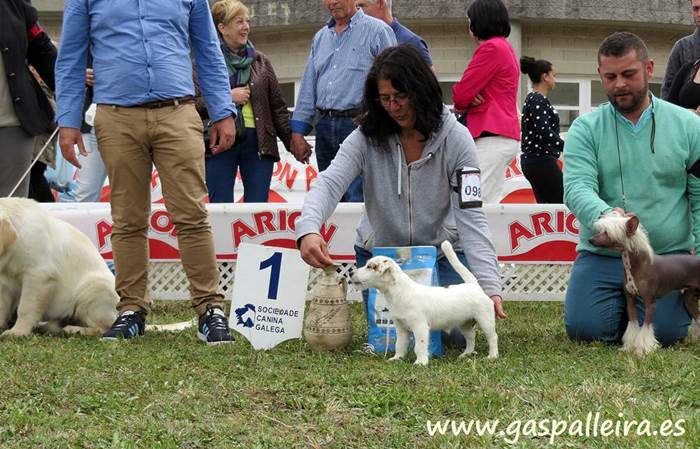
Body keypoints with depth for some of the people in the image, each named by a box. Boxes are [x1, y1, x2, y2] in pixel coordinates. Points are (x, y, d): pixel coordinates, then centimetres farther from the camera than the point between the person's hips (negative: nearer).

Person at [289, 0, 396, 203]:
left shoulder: (377, 31, -1)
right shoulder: (320, 38, 19)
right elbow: (308, 87, 19)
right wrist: (298, 132, 12)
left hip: (358, 124, -6)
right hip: (325, 127, 6)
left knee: (357, 199, -13)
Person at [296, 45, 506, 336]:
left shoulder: (455, 140, -16)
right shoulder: (366, 138, -12)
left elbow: (471, 217, -20)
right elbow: (329, 184, -25)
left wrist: (489, 285, -32)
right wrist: (308, 230, -48)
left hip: (441, 250, -1)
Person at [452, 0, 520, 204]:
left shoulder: (491, 48, -10)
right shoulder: (506, 47, 20)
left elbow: (460, 95, -12)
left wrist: (460, 104, 10)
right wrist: (467, 99, -1)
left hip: (492, 137, -10)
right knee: (491, 204, 7)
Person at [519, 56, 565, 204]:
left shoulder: (532, 99, 17)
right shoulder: (539, 100, -13)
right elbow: (544, 132, -22)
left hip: (531, 160, 10)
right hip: (541, 160, -10)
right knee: (560, 203, -9)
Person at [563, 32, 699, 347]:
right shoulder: (586, 129, 2)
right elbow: (577, 187, -13)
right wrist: (603, 215, -36)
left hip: (669, 254, -1)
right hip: (601, 255, 1)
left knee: (665, 332, -19)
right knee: (585, 328, -17)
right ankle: (620, 304, 20)